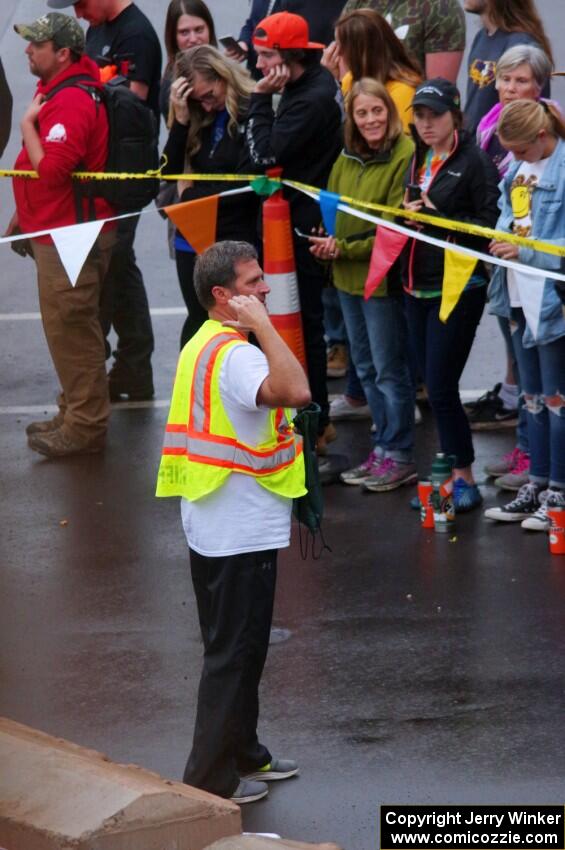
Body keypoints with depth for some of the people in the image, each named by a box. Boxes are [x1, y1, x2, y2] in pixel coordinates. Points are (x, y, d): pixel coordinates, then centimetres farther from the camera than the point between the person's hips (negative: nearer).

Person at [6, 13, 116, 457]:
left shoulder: (70, 102, -21)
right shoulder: (55, 90, 12)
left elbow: (50, 169, -29)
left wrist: (28, 124, -17)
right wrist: (22, 217, 24)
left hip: (71, 235, -11)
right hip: (57, 231, 11)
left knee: (70, 329, -6)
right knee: (70, 328, 18)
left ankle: (85, 425, 0)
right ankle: (75, 414, 28)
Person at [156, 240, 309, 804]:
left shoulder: (205, 344, 10)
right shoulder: (234, 354, -23)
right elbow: (295, 391, -40)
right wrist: (262, 323, -32)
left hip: (219, 527, 10)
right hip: (240, 531, -10)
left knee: (241, 647, 21)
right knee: (234, 652, -1)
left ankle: (242, 755, 33)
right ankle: (211, 779, 5)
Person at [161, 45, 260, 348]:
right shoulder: (200, 119, 8)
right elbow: (170, 170, 4)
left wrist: (192, 196, -4)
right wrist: (181, 119, -7)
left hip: (235, 239, -6)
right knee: (199, 321, 13)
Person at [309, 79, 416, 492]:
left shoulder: (404, 156, -15)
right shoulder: (347, 158, 9)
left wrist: (345, 249, -17)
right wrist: (327, 241, -5)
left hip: (382, 276, -8)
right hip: (347, 276, 8)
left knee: (389, 369, 0)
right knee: (366, 368, 15)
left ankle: (400, 456, 9)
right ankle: (382, 448, 25)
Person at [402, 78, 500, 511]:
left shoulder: (474, 161, -10)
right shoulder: (417, 161, 12)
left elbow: (492, 225, -16)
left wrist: (438, 217, -18)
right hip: (418, 288, 7)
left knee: (441, 388, -8)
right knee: (435, 388, 11)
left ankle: (465, 479, 3)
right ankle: (452, 474, 19)